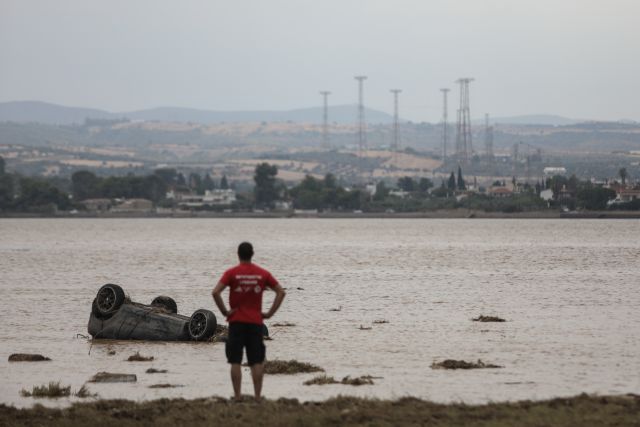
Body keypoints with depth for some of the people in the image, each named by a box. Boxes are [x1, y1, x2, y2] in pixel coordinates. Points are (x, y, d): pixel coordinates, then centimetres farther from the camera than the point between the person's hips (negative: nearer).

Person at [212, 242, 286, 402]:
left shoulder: (231, 273, -4)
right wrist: (270, 313, 3)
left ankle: (237, 396, -2)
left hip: (236, 322, -2)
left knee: (235, 361, 2)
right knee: (257, 362, 5)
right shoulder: (262, 273, 4)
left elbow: (216, 292, -16)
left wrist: (224, 311, -7)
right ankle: (257, 396, 2)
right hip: (256, 322, 2)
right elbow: (281, 292, 2)